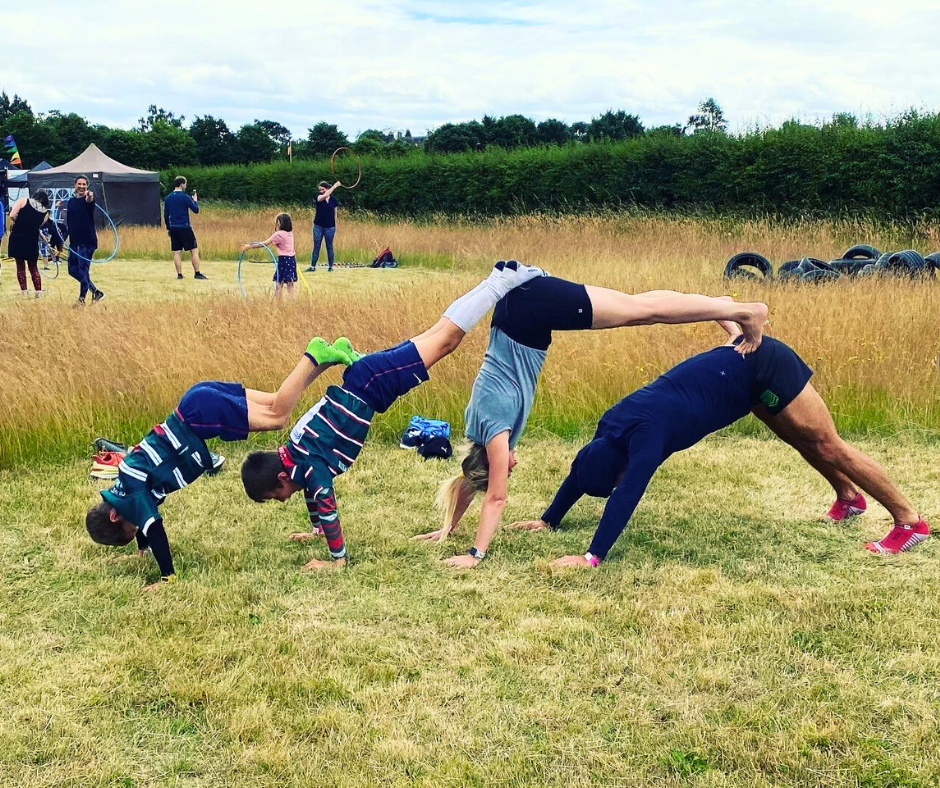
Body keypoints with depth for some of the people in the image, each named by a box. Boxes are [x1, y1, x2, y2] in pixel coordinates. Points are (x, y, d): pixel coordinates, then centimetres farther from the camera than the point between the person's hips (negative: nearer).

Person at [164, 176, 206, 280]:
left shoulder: (168, 198, 8)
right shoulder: (185, 197, -9)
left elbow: (165, 215, 11)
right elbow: (196, 210, -5)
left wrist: (168, 228, 19)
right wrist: (195, 200, 13)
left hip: (173, 228, 6)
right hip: (184, 228, -6)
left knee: (177, 252, 8)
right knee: (194, 250, 1)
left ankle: (179, 274, 6)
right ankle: (197, 273, -2)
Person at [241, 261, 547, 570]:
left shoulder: (311, 467, -18)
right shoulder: (294, 456, 5)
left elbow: (327, 507, -18)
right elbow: (310, 493, 22)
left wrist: (337, 560, -12)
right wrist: (316, 529, 31)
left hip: (370, 384, -5)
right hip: (360, 378, 5)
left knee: (446, 338, -1)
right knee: (435, 335, 12)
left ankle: (504, 280, 0)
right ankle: (498, 278, 20)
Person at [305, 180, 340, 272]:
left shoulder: (333, 199, 1)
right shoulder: (319, 197, -2)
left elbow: (335, 213, 6)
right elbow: (325, 196, -25)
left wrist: (335, 226, 4)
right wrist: (334, 186, -24)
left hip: (330, 227, 0)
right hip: (318, 226, 0)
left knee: (329, 246, 7)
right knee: (316, 246, 3)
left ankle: (330, 266, 13)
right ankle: (313, 266, 7)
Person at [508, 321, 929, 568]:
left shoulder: (645, 433, -31)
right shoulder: (613, 426, -7)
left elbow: (626, 497, -40)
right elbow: (581, 470, 6)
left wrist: (592, 557, -43)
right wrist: (548, 520, 10)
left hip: (764, 369, -8)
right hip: (744, 364, 8)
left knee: (828, 446, 0)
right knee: (802, 441, 25)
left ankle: (910, 522, 10)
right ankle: (849, 497, 45)